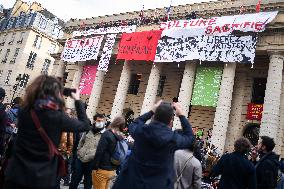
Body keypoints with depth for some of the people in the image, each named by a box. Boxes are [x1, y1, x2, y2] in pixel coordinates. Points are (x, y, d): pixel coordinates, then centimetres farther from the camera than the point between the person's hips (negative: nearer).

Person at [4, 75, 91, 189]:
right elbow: (85, 126, -2)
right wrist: (77, 100, 5)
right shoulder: (58, 117, -17)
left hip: (15, 174, 4)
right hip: (43, 178, -3)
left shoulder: (24, 111, -6)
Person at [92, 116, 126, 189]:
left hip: (102, 169, -6)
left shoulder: (107, 134, -15)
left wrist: (95, 167, -12)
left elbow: (99, 152, -18)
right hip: (112, 170, 6)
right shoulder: (122, 137, 3)